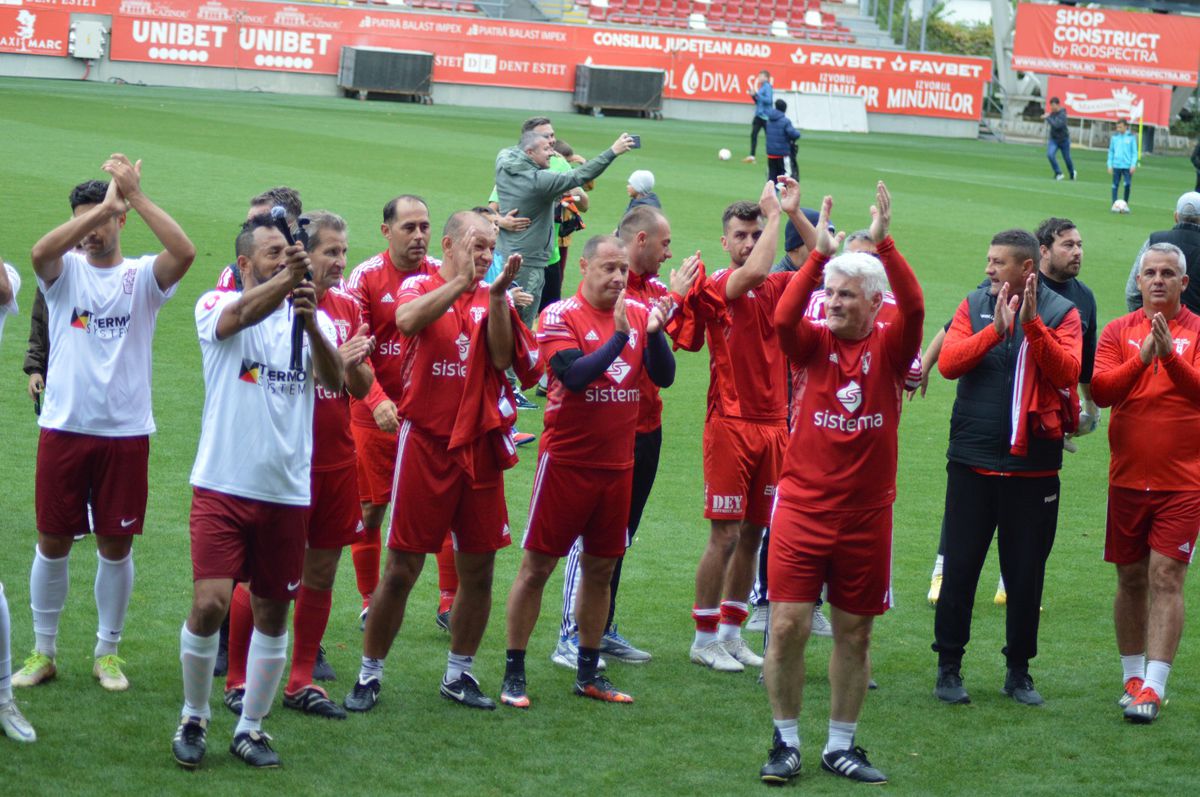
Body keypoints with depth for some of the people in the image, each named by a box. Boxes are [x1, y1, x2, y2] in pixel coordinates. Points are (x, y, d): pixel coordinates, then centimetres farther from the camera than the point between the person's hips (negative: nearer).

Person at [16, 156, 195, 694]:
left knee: (116, 545, 7)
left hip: (125, 432, 0)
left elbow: (184, 253, -21)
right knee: (52, 542, 7)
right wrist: (103, 204, -29)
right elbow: (41, 252, -23)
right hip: (64, 427, 0)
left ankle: (108, 651, 21)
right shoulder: (65, 270, 1)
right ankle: (43, 650, 19)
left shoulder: (143, 277, 0)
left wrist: (134, 195, -24)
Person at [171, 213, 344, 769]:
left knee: (272, 614, 8)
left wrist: (312, 323, -32)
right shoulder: (216, 305, -2)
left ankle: (250, 728, 23)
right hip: (222, 487, -3)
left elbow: (333, 380, -12)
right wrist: (285, 281, -47)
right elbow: (239, 315, -27)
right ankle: (194, 718, 9)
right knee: (209, 604, -12)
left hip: (287, 491, 3)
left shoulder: (312, 317, 6)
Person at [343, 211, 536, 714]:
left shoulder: (492, 298, 9)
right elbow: (407, 320, -24)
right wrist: (461, 280, -27)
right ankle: (370, 674, 11)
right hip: (426, 442, -4)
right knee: (402, 568, -1)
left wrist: (497, 296, -14)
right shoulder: (420, 287, -1)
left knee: (478, 569, 8)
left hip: (479, 446, 4)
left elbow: (502, 359, -6)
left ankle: (459, 673, 22)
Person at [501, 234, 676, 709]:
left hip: (618, 463, 5)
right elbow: (575, 374, -22)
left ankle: (588, 673, 23)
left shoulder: (638, 313, 4)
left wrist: (655, 332, -17)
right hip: (567, 460, -5)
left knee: (601, 569, 12)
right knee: (537, 565, 0)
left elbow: (664, 376, -2)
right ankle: (514, 674, 6)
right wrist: (620, 335, -25)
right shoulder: (559, 316, -10)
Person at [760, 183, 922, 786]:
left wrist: (883, 244, -28)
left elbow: (914, 308, -20)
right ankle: (786, 742, 10)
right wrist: (819, 252, -27)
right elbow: (784, 317, -21)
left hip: (866, 515, 1)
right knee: (788, 626, -5)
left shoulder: (889, 347, -1)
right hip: (802, 507, -1)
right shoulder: (814, 343, 0)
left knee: (855, 634, 9)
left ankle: (841, 746, 21)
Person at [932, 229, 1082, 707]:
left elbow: (1067, 372, -14)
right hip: (973, 461, 1)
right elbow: (948, 362, -9)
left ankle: (1019, 671, 18)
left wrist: (1032, 324, -24)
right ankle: (948, 667, 14)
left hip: (1032, 465, -1)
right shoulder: (975, 305, 4)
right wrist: (995, 330, -20)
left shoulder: (1061, 313, 0)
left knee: (1026, 572, 6)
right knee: (960, 567, 3)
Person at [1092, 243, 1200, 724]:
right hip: (1128, 478, 3)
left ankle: (1153, 687, -11)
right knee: (1130, 579, 9)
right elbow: (1100, 391, -7)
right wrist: (1142, 357, -20)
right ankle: (1133, 678, 21)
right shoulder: (1119, 332, 5)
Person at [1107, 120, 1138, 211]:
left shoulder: (1131, 137, 1)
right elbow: (1111, 151, 11)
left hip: (1127, 165, -2)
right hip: (1116, 165, 2)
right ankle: (1114, 205, 5)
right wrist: (1110, 165, 6)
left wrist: (1133, 165, -7)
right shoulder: (1114, 137, 6)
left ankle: (1125, 204, 8)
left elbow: (1134, 152, 2)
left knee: (1127, 185, -7)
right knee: (1115, 185, 1)